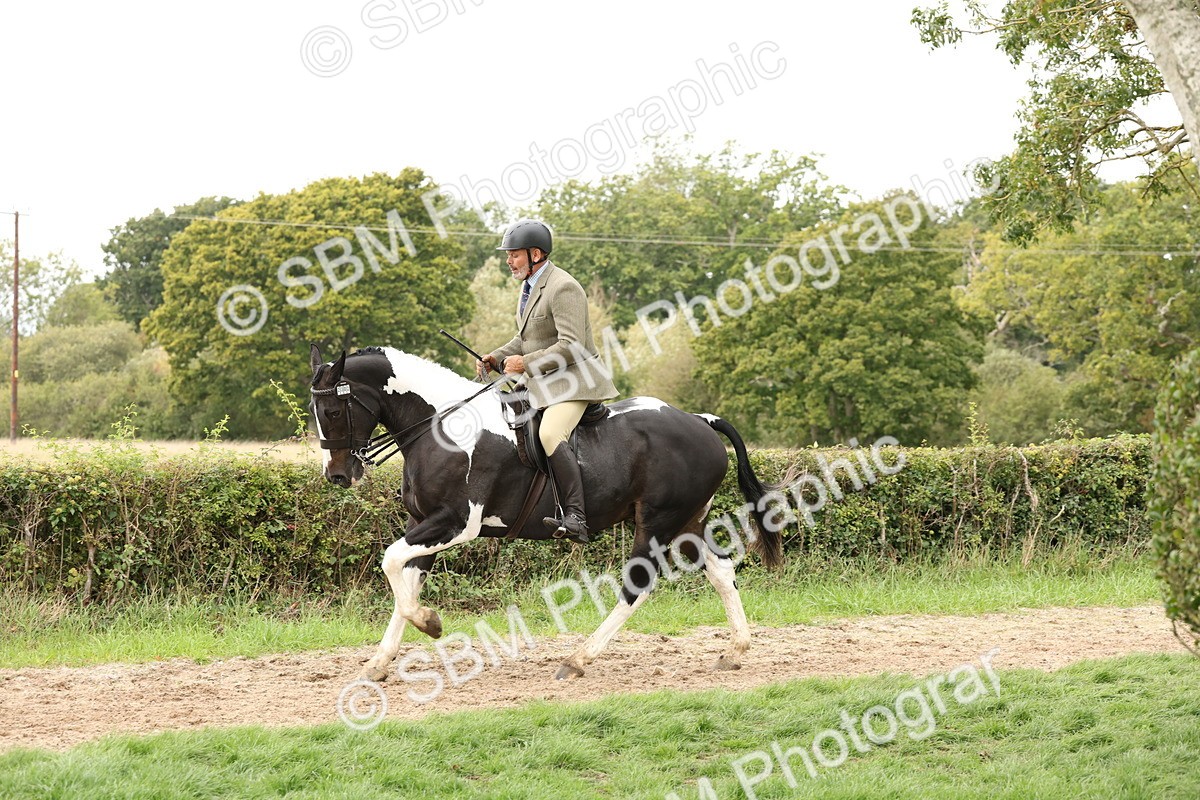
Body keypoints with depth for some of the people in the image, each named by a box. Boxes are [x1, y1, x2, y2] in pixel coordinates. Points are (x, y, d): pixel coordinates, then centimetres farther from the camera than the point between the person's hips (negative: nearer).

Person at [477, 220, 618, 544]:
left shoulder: (562, 288, -17)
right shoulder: (530, 285, 15)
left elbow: (570, 346, -24)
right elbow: (525, 339, 25)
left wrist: (526, 363, -22)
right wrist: (496, 358, 8)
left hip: (573, 380, -11)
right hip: (541, 383, 11)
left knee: (550, 435, -32)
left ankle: (575, 519, -37)